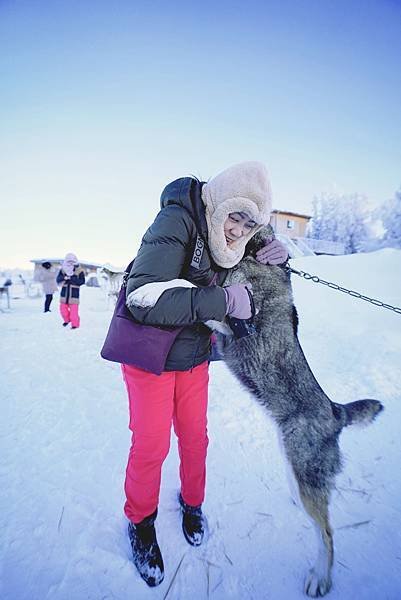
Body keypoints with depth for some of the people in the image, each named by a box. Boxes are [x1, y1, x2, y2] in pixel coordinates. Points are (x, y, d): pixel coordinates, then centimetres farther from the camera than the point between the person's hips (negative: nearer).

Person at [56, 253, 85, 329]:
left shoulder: (79, 271, -5)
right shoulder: (63, 269, 6)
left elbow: (82, 281, -14)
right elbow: (58, 279, -1)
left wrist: (71, 278, -24)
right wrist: (64, 277, -22)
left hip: (74, 293, -4)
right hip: (64, 292, 4)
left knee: (74, 310, -6)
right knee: (63, 308, 10)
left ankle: (75, 324, 10)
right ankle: (67, 320, 36)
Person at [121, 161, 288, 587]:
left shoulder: (227, 237, -1)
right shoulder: (176, 222, -23)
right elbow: (144, 300, -32)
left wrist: (275, 255, -10)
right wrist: (223, 301, -34)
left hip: (194, 354, 6)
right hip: (149, 354, -5)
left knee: (194, 435, 15)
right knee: (151, 444, 4)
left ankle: (192, 502, 45)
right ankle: (140, 522, 34)